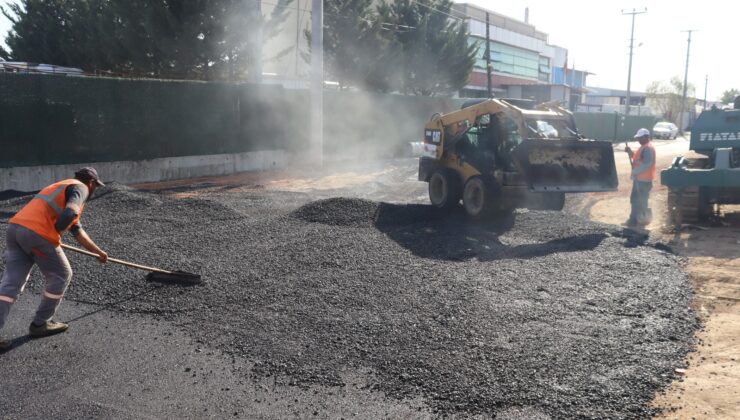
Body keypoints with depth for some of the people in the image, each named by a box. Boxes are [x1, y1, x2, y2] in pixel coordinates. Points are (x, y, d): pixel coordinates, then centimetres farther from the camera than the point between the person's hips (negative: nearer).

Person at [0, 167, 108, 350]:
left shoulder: (63, 187, 35)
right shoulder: (80, 188, 6)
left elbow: (77, 230, 44)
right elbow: (70, 213, -19)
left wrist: (98, 251, 52)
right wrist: (56, 233, -2)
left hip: (15, 227, 8)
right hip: (38, 233, -8)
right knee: (61, 276, 11)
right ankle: (40, 324, 20)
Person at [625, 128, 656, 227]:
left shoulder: (648, 148, -18)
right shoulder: (643, 147, 15)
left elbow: (647, 164, -27)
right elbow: (637, 158, 24)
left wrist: (634, 172, -22)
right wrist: (630, 152, 8)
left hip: (644, 180, -11)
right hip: (639, 178, 11)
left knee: (642, 201, -2)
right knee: (634, 199, 15)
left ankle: (643, 220, 8)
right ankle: (634, 219, 23)